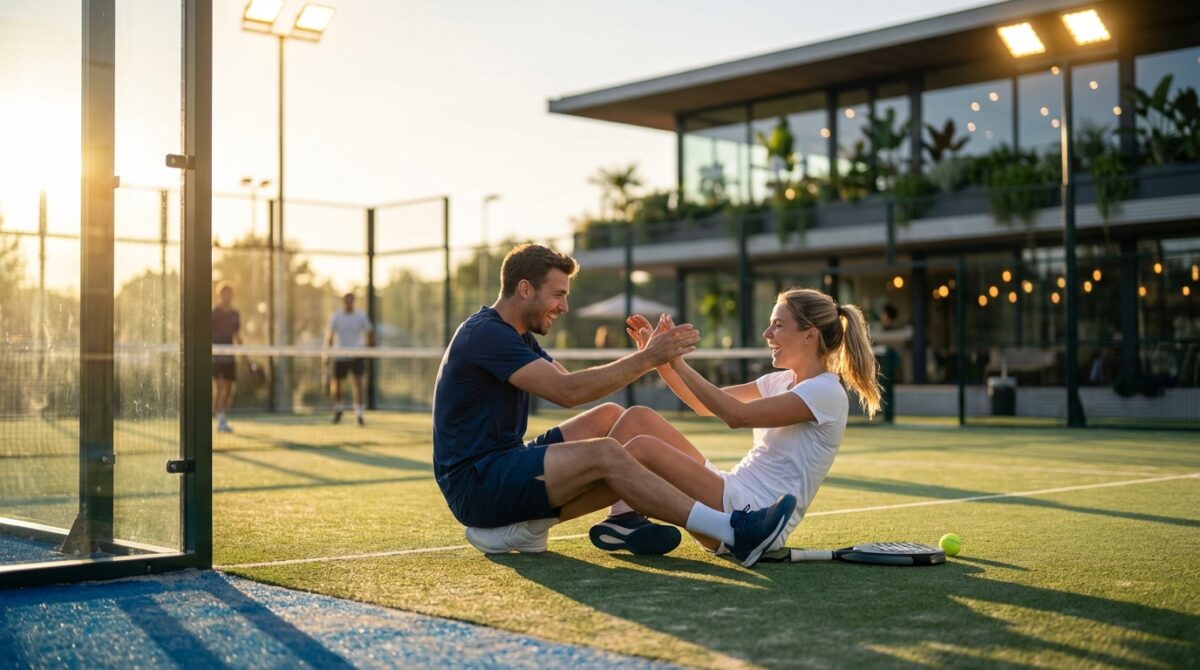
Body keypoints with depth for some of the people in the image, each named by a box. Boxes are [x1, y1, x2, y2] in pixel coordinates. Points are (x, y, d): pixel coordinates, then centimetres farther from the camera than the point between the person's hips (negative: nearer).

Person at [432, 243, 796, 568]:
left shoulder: (517, 337, 17)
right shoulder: (486, 334, -16)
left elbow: (574, 387, 12)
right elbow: (568, 391, -25)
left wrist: (644, 357, 0)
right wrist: (645, 359, -22)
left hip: (504, 464, 10)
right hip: (475, 485, -10)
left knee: (610, 416, 6)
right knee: (606, 453, -26)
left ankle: (625, 521, -13)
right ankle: (733, 531, -31)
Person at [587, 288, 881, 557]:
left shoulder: (826, 393, -13)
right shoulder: (782, 381, 15)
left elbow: (737, 415, -23)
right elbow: (704, 405, 15)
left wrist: (679, 364, -20)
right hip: (732, 494, 9)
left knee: (643, 447, -25)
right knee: (638, 417, -2)